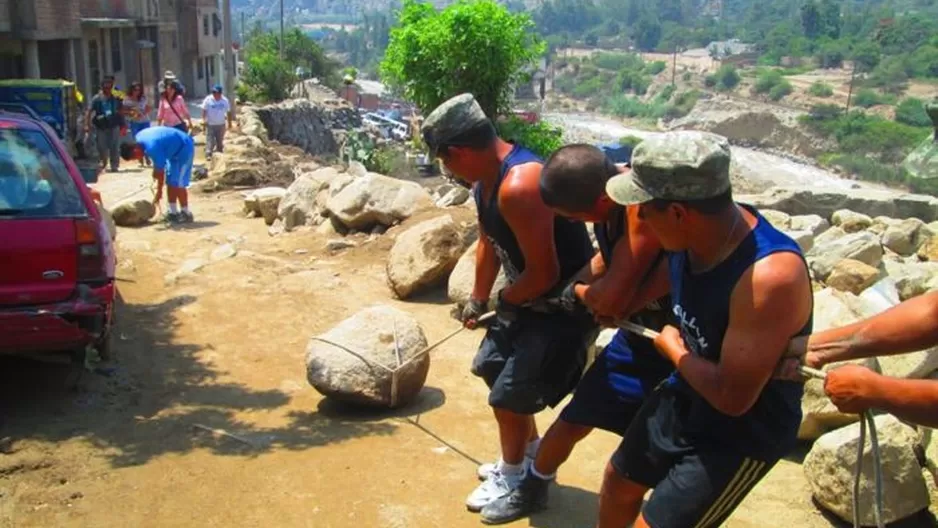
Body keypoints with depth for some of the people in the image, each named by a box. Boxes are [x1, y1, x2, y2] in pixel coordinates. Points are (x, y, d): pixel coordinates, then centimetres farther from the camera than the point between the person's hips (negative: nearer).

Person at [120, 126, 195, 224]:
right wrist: (156, 170, 7)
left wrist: (159, 192, -13)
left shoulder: (152, 148, -31)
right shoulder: (139, 137, -4)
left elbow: (160, 171, -22)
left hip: (184, 149, -10)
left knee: (177, 184, -11)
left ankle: (186, 214, -3)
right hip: (175, 149, 10)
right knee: (170, 182, 7)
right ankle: (173, 212, 12)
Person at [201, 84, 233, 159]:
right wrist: (204, 119, -19)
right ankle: (208, 154, -9)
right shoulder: (208, 100, -9)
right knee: (210, 140, -8)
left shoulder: (225, 100, -3)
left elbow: (228, 112, 5)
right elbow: (204, 110, -7)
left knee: (220, 141, 14)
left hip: (221, 124, 3)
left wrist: (229, 122, 8)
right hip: (210, 124, -3)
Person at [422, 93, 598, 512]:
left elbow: (544, 272, -30)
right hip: (528, 300, 10)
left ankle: (513, 478, 27)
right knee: (492, 367, 22)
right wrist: (478, 299, 14)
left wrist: (504, 301, -12)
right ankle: (531, 455, 42)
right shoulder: (485, 179, 0)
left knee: (509, 395, 0)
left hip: (565, 308, -10)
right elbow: (489, 244, 13)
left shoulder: (518, 185, -33)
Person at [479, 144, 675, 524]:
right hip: (639, 330, 7)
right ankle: (532, 488, 40)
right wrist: (575, 290, -7)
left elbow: (612, 296, -32)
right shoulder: (607, 185, -8)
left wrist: (577, 291, -10)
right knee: (576, 418, 15)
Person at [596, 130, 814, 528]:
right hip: (683, 399, 7)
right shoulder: (691, 235, -15)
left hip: (741, 434, -7)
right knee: (618, 482, 23)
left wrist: (673, 350, -17)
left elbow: (733, 397, -32)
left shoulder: (771, 275, -37)